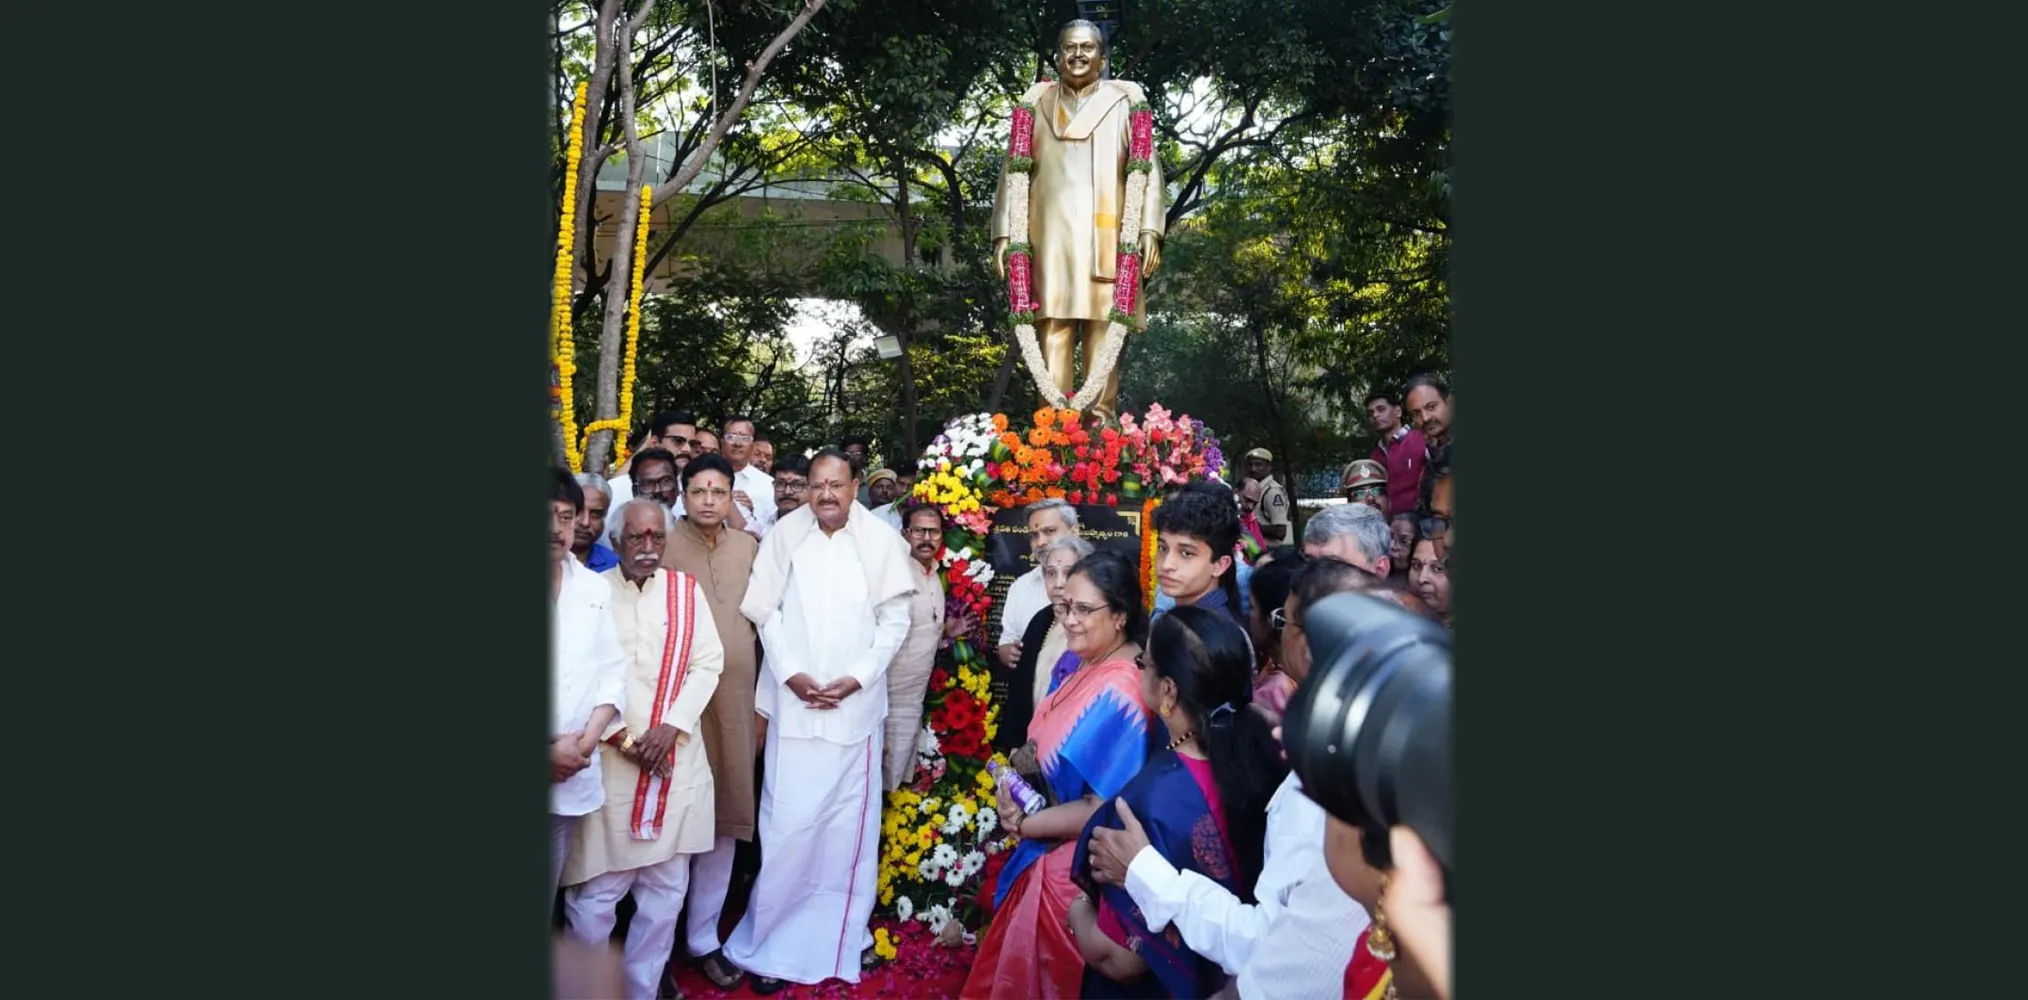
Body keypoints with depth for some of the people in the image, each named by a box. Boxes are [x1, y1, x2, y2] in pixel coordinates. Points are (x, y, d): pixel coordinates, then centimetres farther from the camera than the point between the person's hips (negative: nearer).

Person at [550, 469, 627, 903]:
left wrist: (584, 742, -5)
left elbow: (613, 672, 9)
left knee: (551, 893, 13)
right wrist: (551, 750, -11)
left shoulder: (596, 588, 10)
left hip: (571, 775, 4)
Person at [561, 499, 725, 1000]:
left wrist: (670, 727, -8)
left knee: (666, 891, 8)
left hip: (675, 760, 3)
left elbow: (708, 662, 3)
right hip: (606, 760, -2)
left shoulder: (686, 589, 7)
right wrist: (622, 736, -9)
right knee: (595, 892, 0)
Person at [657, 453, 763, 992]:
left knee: (725, 820, 10)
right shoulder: (663, 547, -6)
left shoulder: (748, 548, 7)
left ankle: (703, 937, 24)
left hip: (735, 700, 4)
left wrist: (761, 701, 13)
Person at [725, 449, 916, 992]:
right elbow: (766, 611, 2)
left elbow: (894, 617, 0)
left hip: (857, 703, 1)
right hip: (795, 700, 0)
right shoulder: (785, 534, -3)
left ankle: (844, 933, 25)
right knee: (787, 823, 0)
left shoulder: (881, 539, -4)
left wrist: (858, 677, -8)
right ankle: (771, 942, 15)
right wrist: (791, 673, -8)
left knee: (851, 822, 8)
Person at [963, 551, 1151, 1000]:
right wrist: (1019, 767, -9)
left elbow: (1102, 810, -25)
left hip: (1074, 862, -8)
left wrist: (1022, 825, -14)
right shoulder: (1081, 664, -1)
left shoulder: (1119, 692, -27)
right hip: (1045, 853, 8)